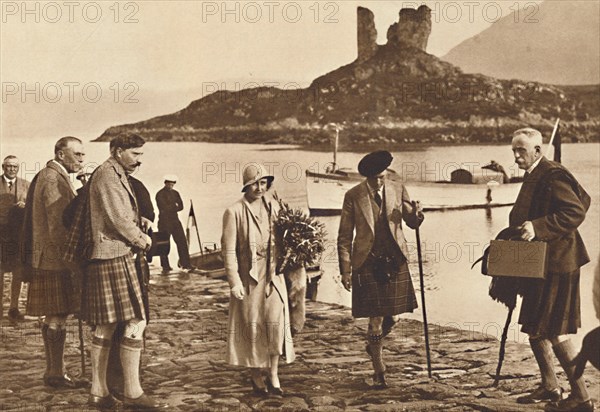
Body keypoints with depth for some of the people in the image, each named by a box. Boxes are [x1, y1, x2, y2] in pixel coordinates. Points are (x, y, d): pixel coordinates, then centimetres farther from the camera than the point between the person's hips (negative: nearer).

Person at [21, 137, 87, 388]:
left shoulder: (48, 176, 18)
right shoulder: (53, 180, -16)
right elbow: (58, 227, -21)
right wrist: (71, 260, -18)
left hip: (49, 260, 10)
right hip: (55, 260, -10)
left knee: (54, 317, 13)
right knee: (57, 317, -5)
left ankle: (54, 371, 19)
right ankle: (56, 374, 2)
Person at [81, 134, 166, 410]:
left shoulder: (117, 176, 20)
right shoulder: (106, 175, -12)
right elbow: (117, 219, -18)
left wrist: (138, 221, 7)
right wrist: (142, 240, -4)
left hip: (105, 260, 11)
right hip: (114, 259, -11)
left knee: (105, 327, 12)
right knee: (135, 323, -8)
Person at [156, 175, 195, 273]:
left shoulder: (175, 193, 13)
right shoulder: (160, 194, -7)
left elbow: (181, 206, 5)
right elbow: (164, 208, -16)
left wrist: (171, 208, -10)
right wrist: (175, 207, -4)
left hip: (175, 221, 6)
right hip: (164, 222, -6)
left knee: (182, 242, -1)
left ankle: (186, 264, 2)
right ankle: (165, 267, 7)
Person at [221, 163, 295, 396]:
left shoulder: (273, 206, 7)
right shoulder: (234, 212, -7)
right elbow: (228, 249, -9)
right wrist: (234, 281, -13)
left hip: (273, 274, 3)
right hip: (248, 276, -3)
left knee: (276, 321, -6)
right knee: (252, 325, 4)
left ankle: (273, 375, 4)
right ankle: (256, 377, 18)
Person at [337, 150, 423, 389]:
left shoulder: (398, 191, 3)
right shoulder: (353, 196, -5)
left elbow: (413, 224, 13)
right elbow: (344, 237, -1)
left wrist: (416, 214, -11)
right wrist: (345, 270, -4)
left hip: (395, 261, 3)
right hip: (368, 262, -3)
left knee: (393, 317, 8)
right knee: (376, 319, -2)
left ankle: (374, 344, 41)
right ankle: (379, 371, 14)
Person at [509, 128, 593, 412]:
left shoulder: (552, 175, -17)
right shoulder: (533, 176, 13)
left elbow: (576, 212, -25)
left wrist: (539, 227, -31)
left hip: (555, 263, -11)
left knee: (554, 332, -7)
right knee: (534, 327, 16)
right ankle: (549, 387, 29)